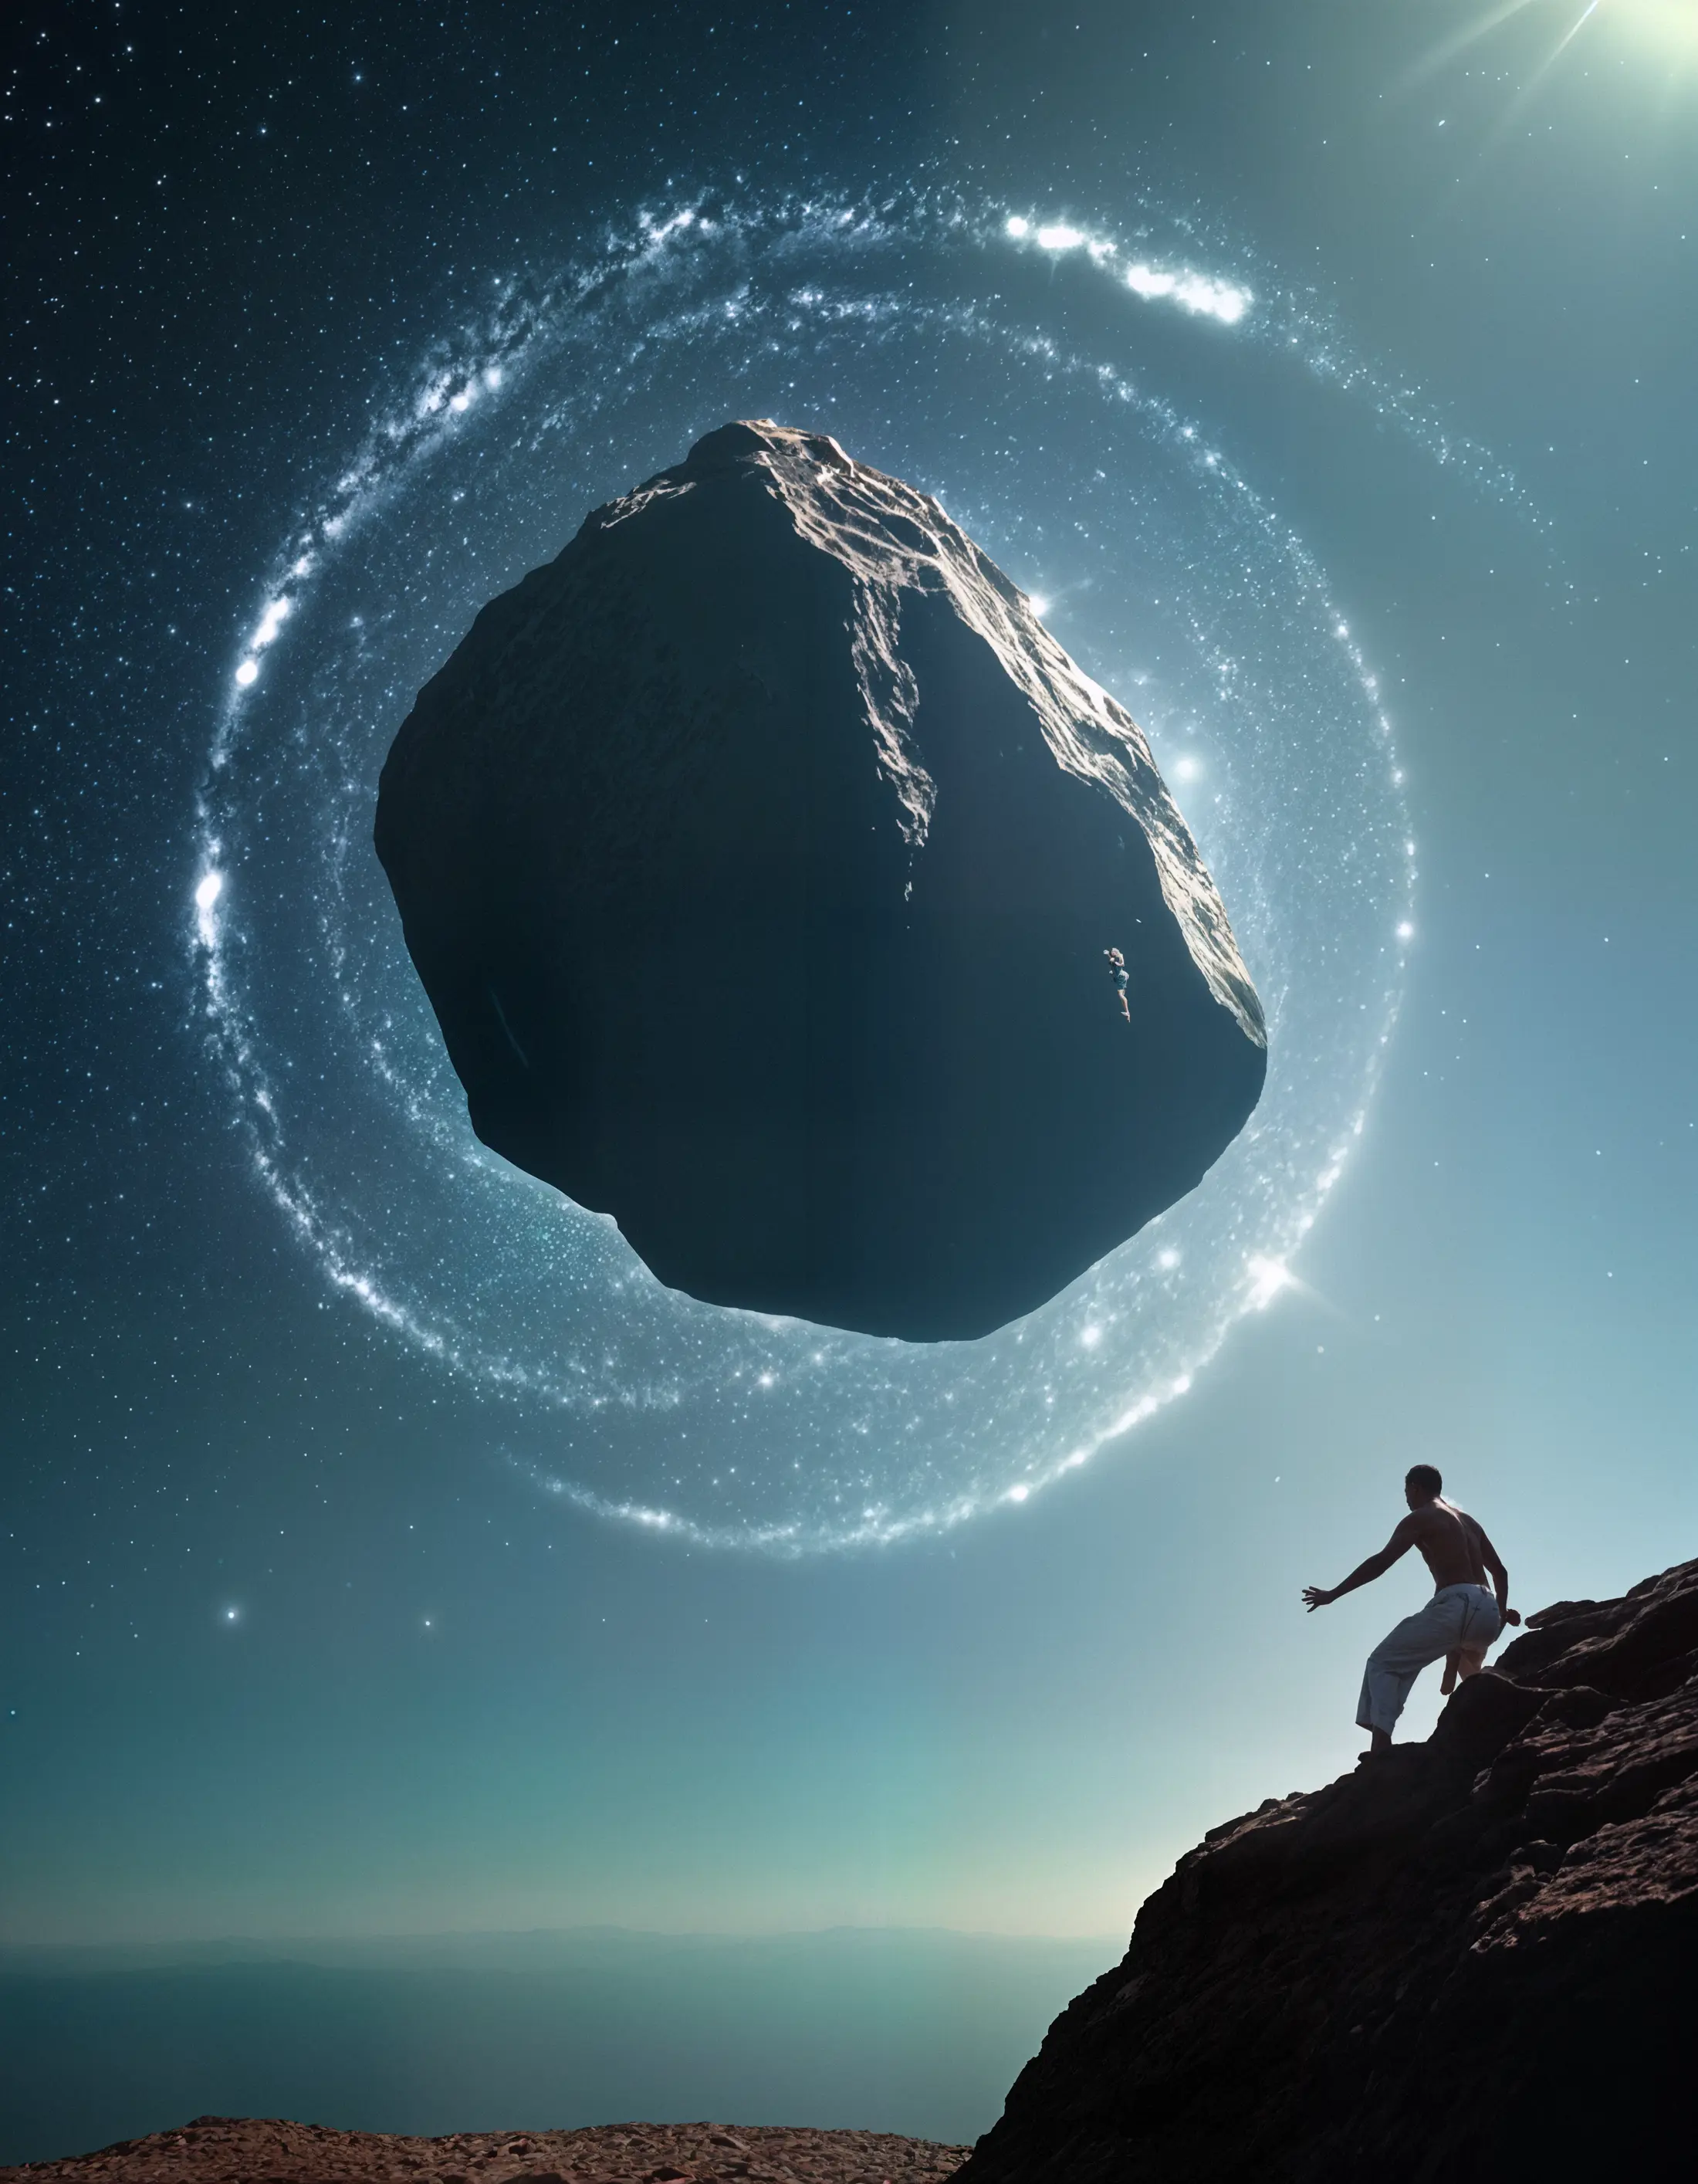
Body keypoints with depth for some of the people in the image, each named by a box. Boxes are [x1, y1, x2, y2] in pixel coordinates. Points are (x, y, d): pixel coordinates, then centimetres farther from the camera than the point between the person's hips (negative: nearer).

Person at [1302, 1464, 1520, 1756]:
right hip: (1486, 1612, 8)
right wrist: (1502, 1611, 44)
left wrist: (1334, 1594, -6)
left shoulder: (1420, 1518, 4)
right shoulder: (1466, 1519, 27)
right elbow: (1500, 1571, 30)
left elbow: (1381, 1561, -7)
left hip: (1457, 1605, -8)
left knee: (1383, 1662, -4)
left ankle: (1381, 1744, -22)